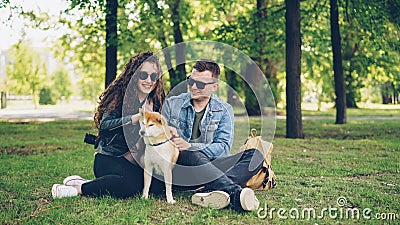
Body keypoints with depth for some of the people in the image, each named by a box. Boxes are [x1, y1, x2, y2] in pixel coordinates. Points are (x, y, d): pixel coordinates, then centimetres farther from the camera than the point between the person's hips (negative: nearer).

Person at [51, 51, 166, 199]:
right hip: (108, 158, -7)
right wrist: (136, 118, -32)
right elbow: (104, 125, -22)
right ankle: (77, 188, -18)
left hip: (131, 160, 7)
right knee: (133, 182, -35)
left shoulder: (155, 103, 9)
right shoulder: (120, 96, -7)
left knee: (158, 183, -23)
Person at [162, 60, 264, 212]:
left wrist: (189, 146, -19)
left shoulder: (224, 110, 8)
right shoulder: (172, 104, 10)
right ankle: (235, 193, -54)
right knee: (194, 156, -37)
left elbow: (224, 147, -4)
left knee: (255, 155, -21)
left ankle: (213, 194, -46)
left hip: (211, 166, 2)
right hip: (177, 165, -1)